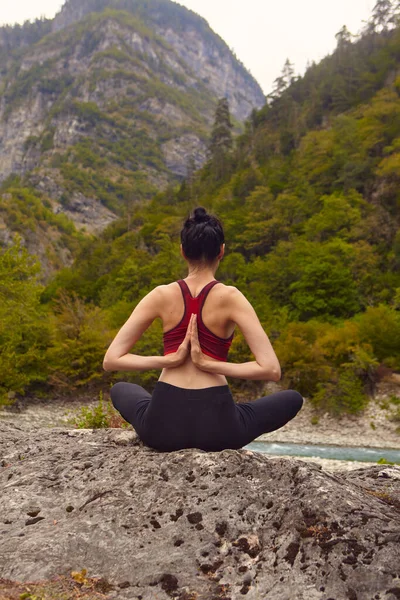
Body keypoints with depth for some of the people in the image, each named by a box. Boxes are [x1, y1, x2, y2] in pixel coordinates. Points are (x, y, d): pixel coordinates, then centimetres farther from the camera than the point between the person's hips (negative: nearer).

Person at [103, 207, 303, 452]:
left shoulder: (161, 295, -1)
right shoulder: (230, 297, -7)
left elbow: (111, 360, -2)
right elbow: (272, 369, -13)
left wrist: (170, 359, -6)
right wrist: (210, 364, -9)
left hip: (162, 423, 2)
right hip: (216, 423, -1)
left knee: (120, 390, 36)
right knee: (293, 398, 24)